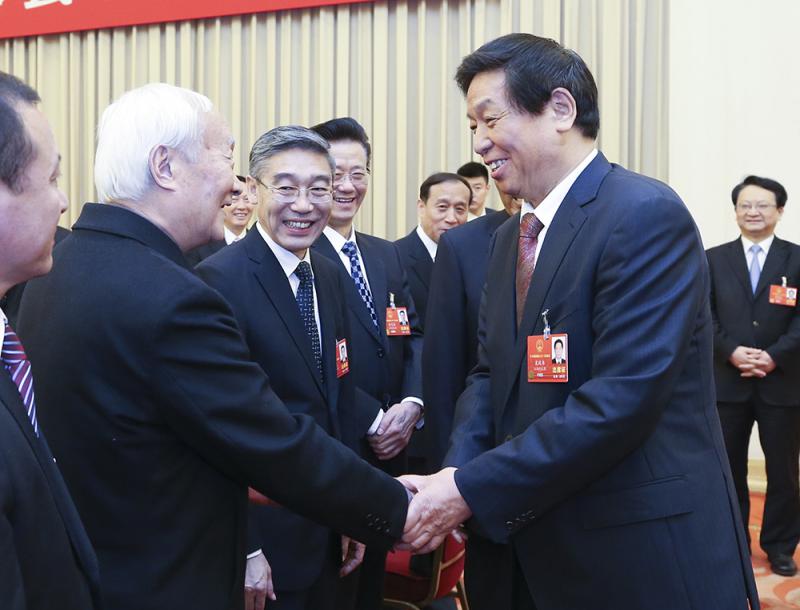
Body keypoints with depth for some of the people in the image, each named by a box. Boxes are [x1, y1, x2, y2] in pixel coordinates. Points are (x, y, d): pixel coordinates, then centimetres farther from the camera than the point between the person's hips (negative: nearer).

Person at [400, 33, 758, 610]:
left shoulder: (647, 214, -16)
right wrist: (456, 473, -10)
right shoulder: (511, 238, 11)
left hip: (647, 554, -7)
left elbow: (623, 398, -23)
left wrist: (472, 491, -21)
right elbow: (491, 375, 10)